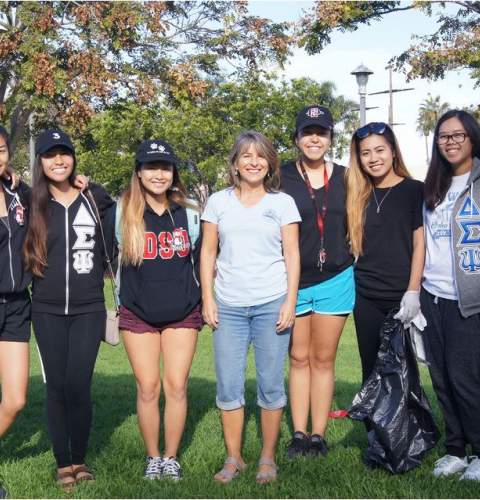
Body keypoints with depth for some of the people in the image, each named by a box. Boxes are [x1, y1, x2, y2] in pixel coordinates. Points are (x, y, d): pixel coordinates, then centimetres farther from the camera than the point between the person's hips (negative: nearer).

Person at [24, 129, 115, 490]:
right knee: (56, 386, 4)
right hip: (47, 311, 1)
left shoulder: (96, 198, 2)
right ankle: (63, 464, 18)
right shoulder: (32, 204, 2)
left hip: (88, 310, -1)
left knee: (78, 386, -6)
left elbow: (114, 243, 9)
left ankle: (80, 460, 14)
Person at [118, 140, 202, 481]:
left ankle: (172, 458, 16)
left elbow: (200, 257, 12)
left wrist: (202, 297, 10)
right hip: (138, 314, -1)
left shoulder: (187, 213, 1)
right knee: (148, 388, 2)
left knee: (176, 386, 0)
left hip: (183, 313, 1)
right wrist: (122, 298, 4)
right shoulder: (124, 213, -5)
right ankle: (153, 457, 19)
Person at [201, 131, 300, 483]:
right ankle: (234, 458, 17)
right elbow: (207, 253, 9)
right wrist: (207, 298, 2)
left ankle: (268, 458, 17)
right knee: (228, 386, 4)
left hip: (271, 304, -1)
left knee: (271, 385, 3)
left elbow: (292, 255, 3)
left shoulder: (282, 202, 5)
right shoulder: (218, 202, 9)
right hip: (228, 306, 2)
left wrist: (290, 301, -5)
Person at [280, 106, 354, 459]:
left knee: (323, 360, 7)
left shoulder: (344, 178, 5)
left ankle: (318, 435, 16)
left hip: (335, 280, 1)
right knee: (299, 359, 8)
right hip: (292, 281, -1)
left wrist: (356, 268, 9)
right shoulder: (280, 178, -3)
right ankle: (299, 434, 16)